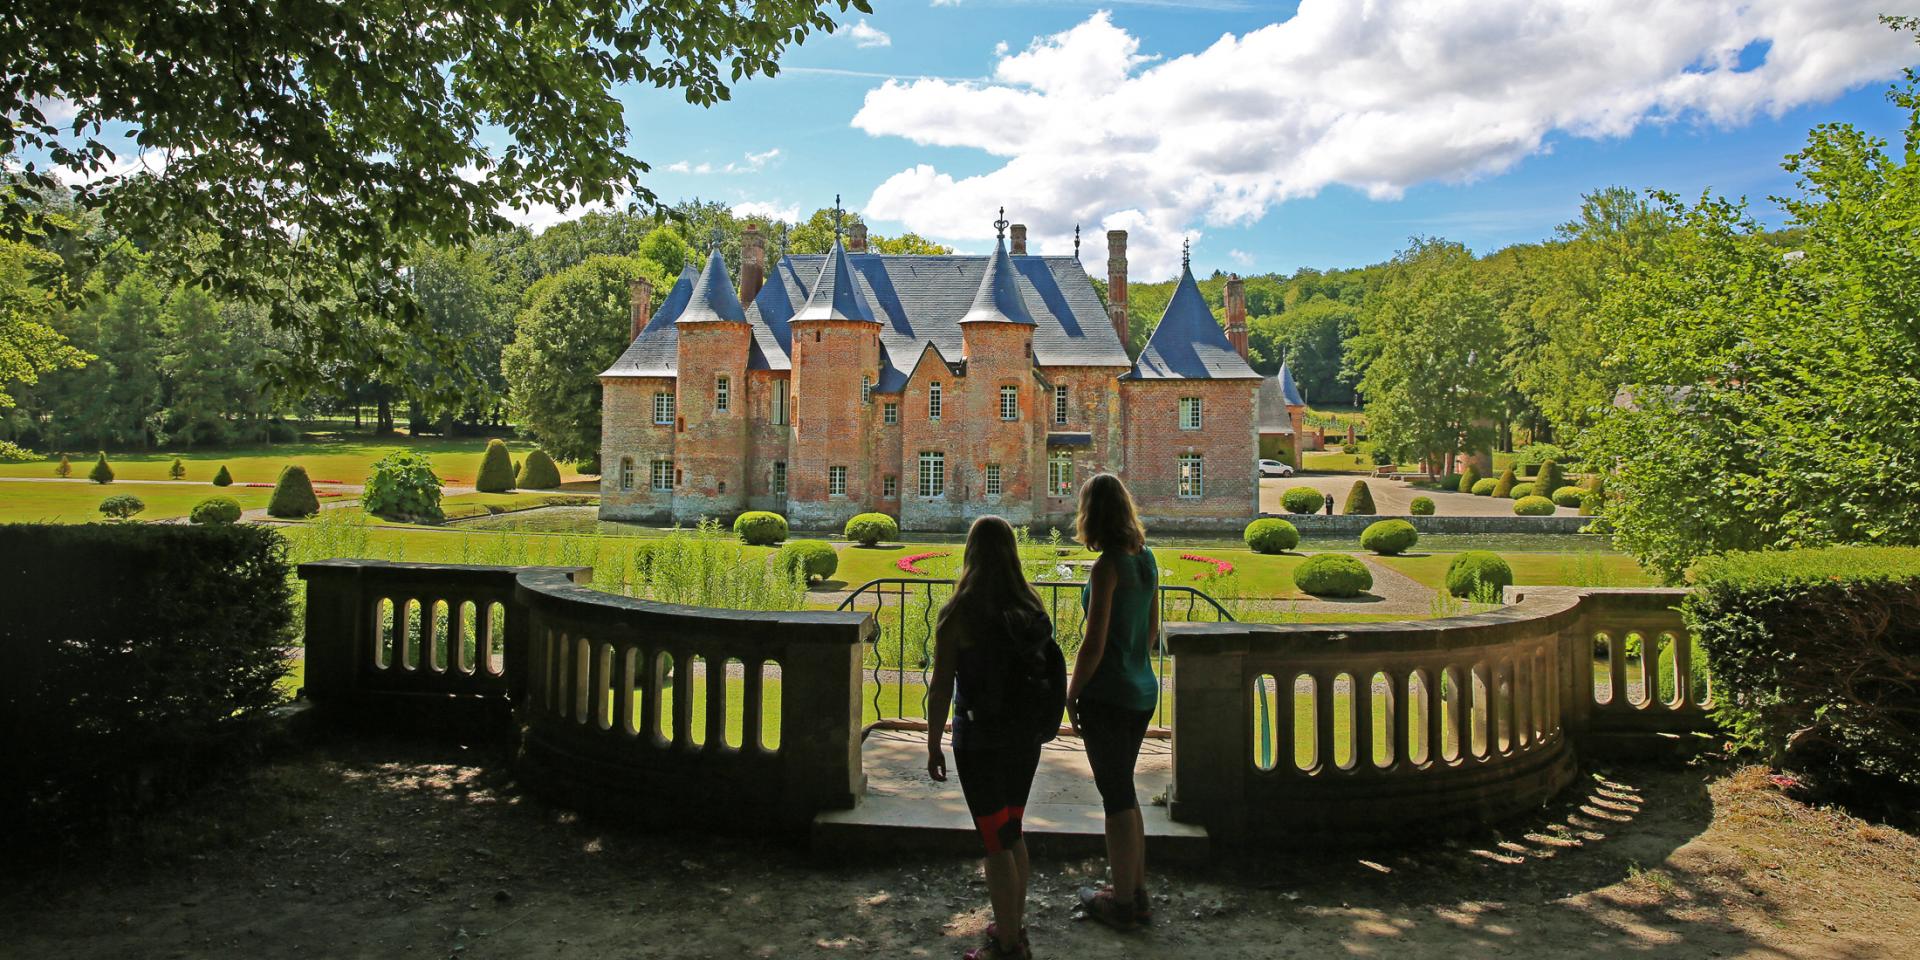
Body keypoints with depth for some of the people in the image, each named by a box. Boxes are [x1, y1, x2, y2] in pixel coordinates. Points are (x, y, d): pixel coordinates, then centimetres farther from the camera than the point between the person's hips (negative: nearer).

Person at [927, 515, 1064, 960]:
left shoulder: (957, 613, -16)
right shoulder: (1032, 607, -3)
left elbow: (941, 688, -14)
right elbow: (1047, 669, 2)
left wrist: (933, 746, -3)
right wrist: (1036, 727, 15)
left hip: (981, 739, -5)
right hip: (1027, 735, 5)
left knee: (996, 842, 7)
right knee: (1013, 833, 22)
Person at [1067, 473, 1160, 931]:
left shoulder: (1108, 566, -18)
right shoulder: (1146, 558, 5)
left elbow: (1095, 643, -18)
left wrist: (1072, 695, -7)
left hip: (1107, 694, -8)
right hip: (1142, 689, 8)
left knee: (1116, 796, 5)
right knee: (1124, 791, 20)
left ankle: (1122, 903, 19)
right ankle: (1137, 892, 30)